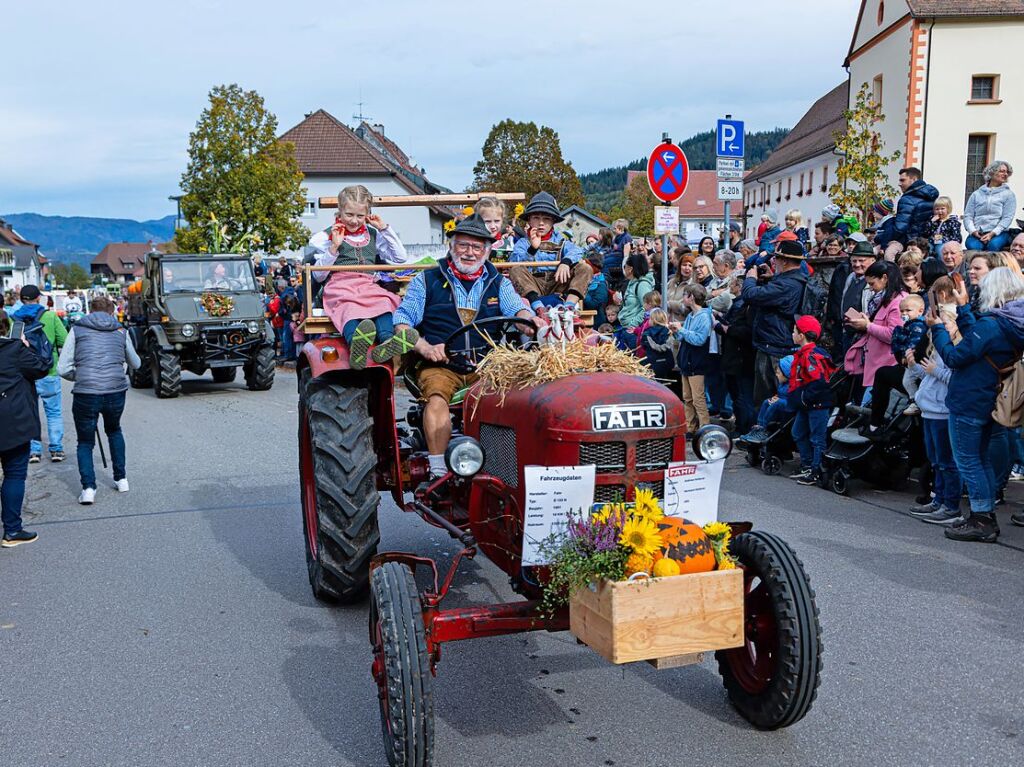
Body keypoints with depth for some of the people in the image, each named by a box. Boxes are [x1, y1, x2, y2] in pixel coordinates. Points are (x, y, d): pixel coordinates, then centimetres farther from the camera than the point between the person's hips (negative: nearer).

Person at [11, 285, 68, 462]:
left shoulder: (13, 319, -3)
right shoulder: (50, 316, -6)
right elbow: (65, 341, -8)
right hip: (49, 373, -1)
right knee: (54, 412, 10)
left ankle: (33, 450, 11)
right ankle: (56, 450, 11)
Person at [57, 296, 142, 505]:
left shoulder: (77, 330, 6)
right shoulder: (121, 332, 12)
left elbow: (63, 369, 1)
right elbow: (136, 364, 26)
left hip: (85, 394, -2)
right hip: (116, 393, 2)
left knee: (85, 442, 16)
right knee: (114, 430, 30)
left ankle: (88, 487, -2)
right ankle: (121, 479, 28)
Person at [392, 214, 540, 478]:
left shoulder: (499, 283, 20)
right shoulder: (426, 281, 13)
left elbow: (517, 308, 2)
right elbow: (401, 320, 4)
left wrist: (527, 318, -24)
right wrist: (424, 347, -15)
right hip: (439, 366, -1)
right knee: (437, 396, -34)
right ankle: (438, 472, -37)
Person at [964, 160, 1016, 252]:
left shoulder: (1008, 194, 11)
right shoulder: (976, 194, 17)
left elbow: (1007, 218, 1)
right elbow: (967, 215, 11)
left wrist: (992, 234, -13)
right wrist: (973, 231, -9)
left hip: (998, 233, -1)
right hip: (977, 233, 1)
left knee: (993, 245, -36)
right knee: (973, 246, -33)